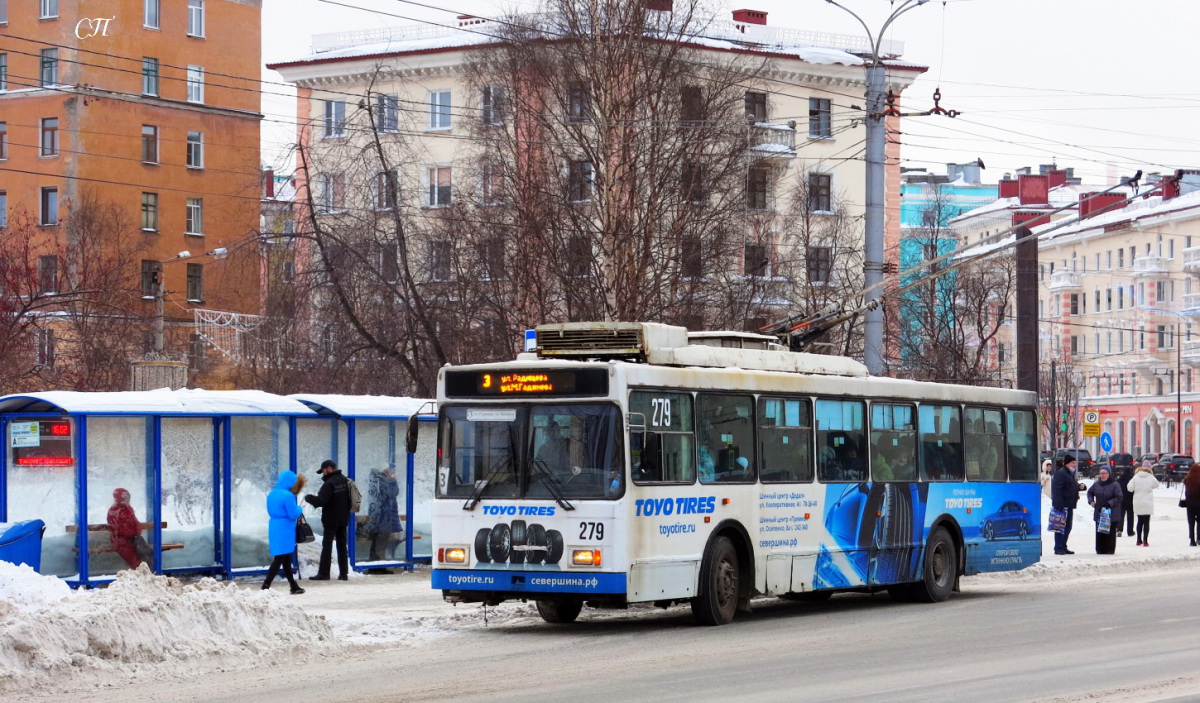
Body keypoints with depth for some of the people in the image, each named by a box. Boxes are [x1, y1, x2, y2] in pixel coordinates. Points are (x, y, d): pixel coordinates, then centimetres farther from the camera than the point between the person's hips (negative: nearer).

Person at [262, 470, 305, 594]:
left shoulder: (272, 494, 9)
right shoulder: (287, 495, -18)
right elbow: (294, 514, -17)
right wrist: (299, 509, 5)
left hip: (274, 527, 9)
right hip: (285, 529, -9)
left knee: (286, 560, 16)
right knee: (279, 560, -6)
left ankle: (294, 587, 24)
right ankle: (266, 586, -13)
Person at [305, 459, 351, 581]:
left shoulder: (329, 484, -18)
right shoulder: (345, 481, 7)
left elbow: (321, 501, -23)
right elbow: (351, 499, 17)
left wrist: (308, 497, -8)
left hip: (331, 520, -7)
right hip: (343, 519, 7)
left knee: (327, 545, -2)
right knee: (342, 545, 10)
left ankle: (323, 573, -3)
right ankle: (343, 573, 10)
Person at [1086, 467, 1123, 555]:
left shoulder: (1115, 485, -6)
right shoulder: (1096, 484, 9)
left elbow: (1118, 498, -10)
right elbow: (1090, 492, 25)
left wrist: (1109, 503, -18)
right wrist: (1091, 501, 7)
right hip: (1099, 513, 5)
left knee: (1110, 532, -2)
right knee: (1099, 532, 5)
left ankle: (1110, 550, 4)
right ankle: (1100, 550, 11)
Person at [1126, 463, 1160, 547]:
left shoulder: (1136, 477, -5)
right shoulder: (1151, 477, -4)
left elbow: (1130, 488, -8)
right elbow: (1156, 485, 12)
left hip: (1138, 503, 1)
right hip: (1147, 503, -1)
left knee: (1140, 521, 15)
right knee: (1146, 522, 2)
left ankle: (1139, 540, 18)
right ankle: (1145, 541, -4)